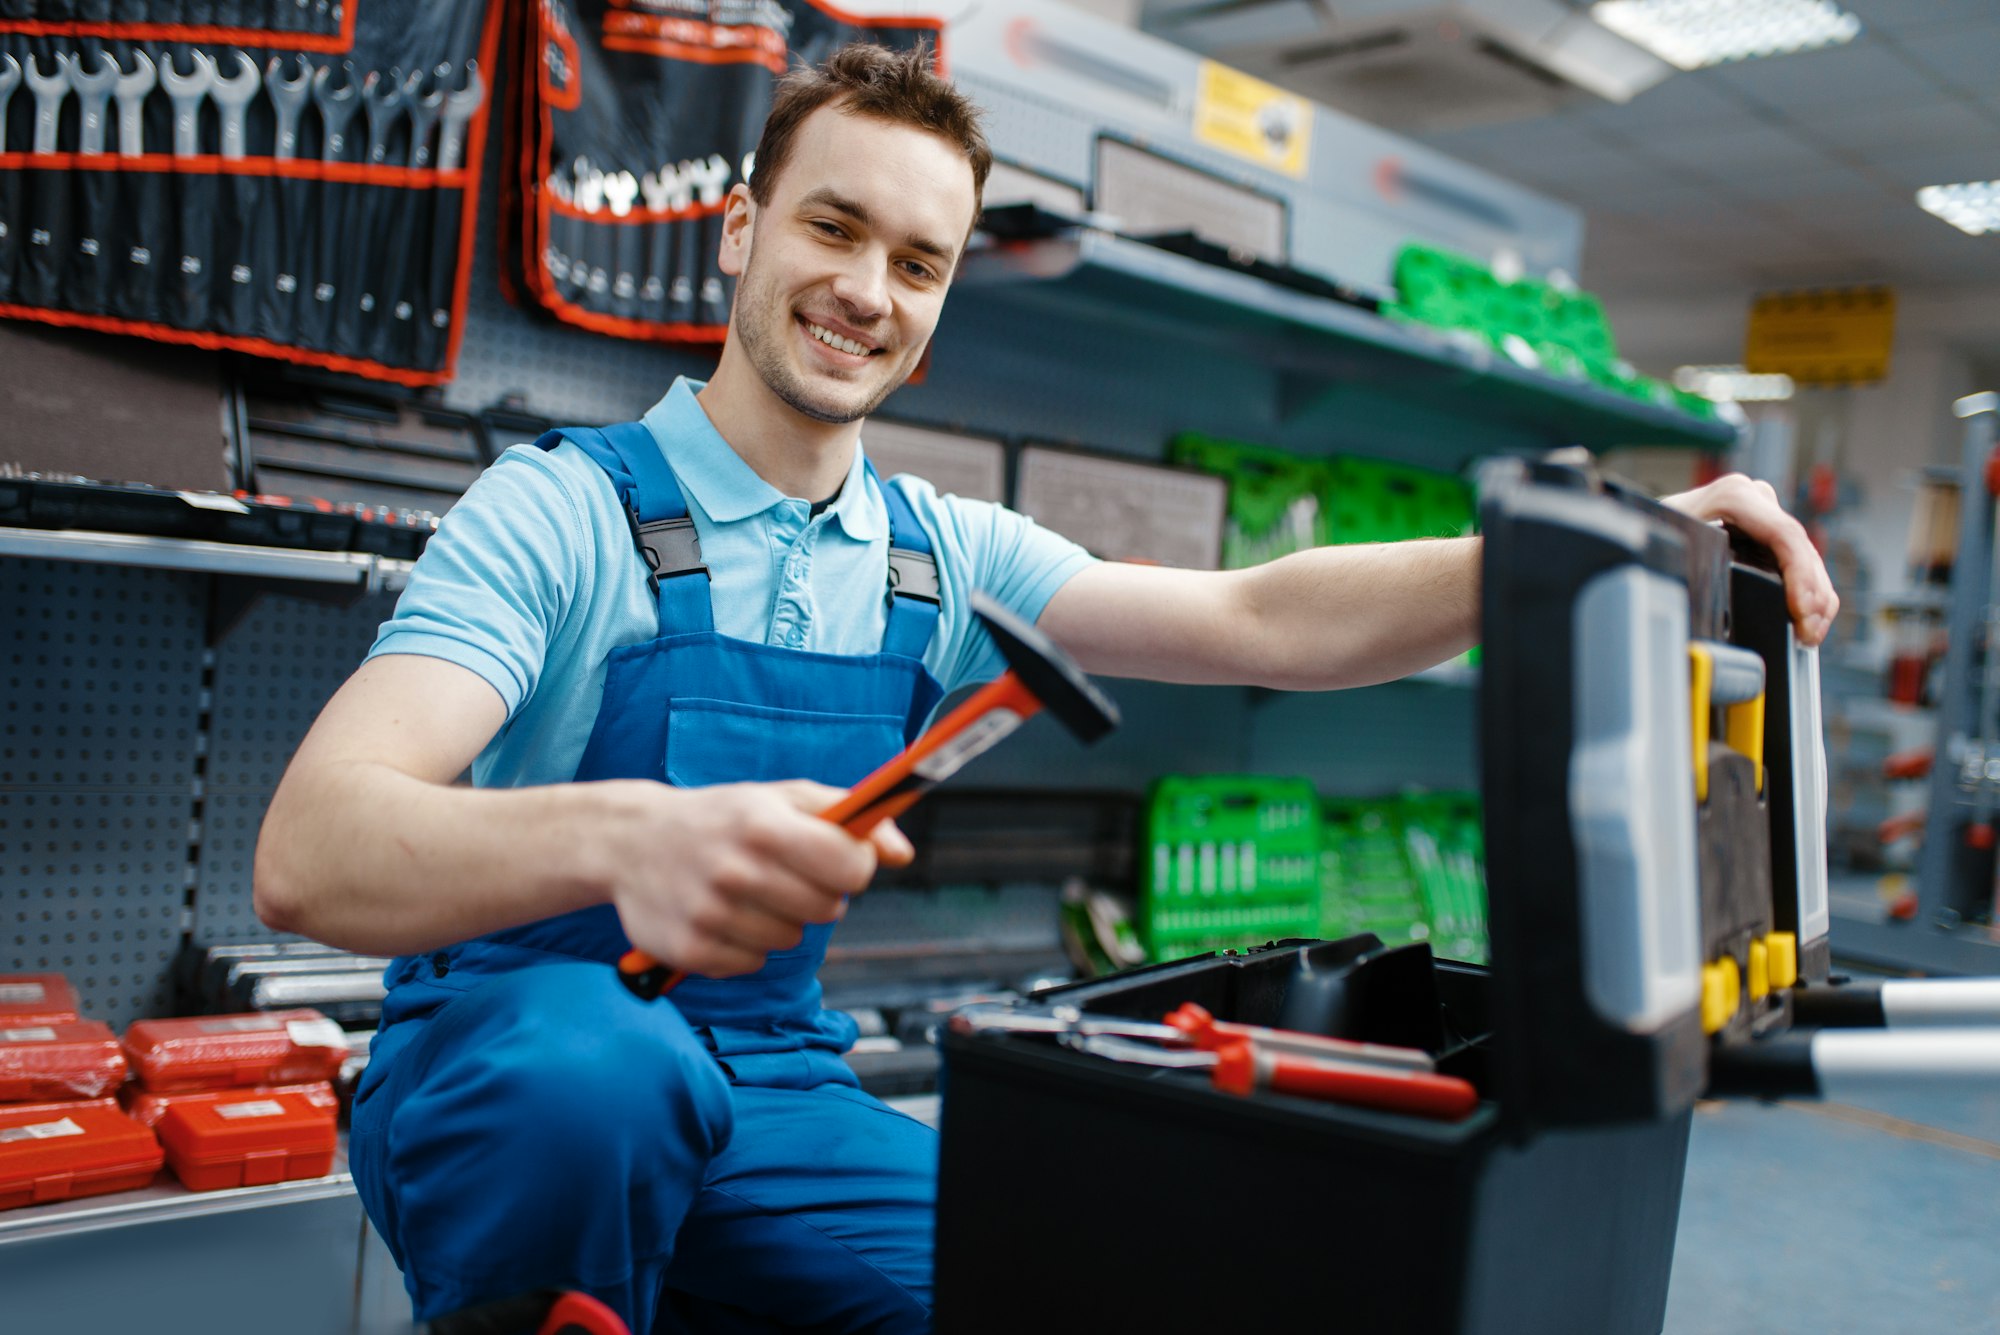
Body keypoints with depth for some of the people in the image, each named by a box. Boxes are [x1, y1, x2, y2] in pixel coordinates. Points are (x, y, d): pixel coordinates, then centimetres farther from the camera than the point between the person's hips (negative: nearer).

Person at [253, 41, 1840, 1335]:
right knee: (595, 1067, -39)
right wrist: (623, 839, -48)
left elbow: (1266, 623, -4)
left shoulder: (939, 559, 4)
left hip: (769, 1108, 5)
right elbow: (309, 856, -26)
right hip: (514, 1071, -5)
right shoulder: (565, 513, -13)